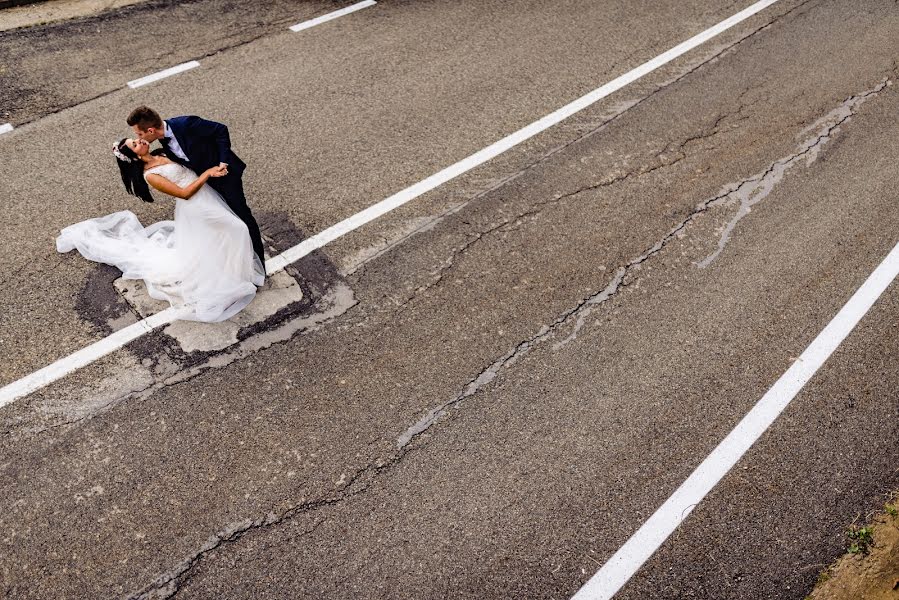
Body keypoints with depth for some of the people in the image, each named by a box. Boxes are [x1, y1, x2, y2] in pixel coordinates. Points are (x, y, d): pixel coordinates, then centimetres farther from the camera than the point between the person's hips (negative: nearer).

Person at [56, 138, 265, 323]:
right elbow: (184, 193, -20)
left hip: (208, 197, 8)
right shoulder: (150, 175, -16)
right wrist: (207, 173, -22)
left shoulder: (162, 154, 8)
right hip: (195, 209, -8)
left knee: (235, 229, 10)